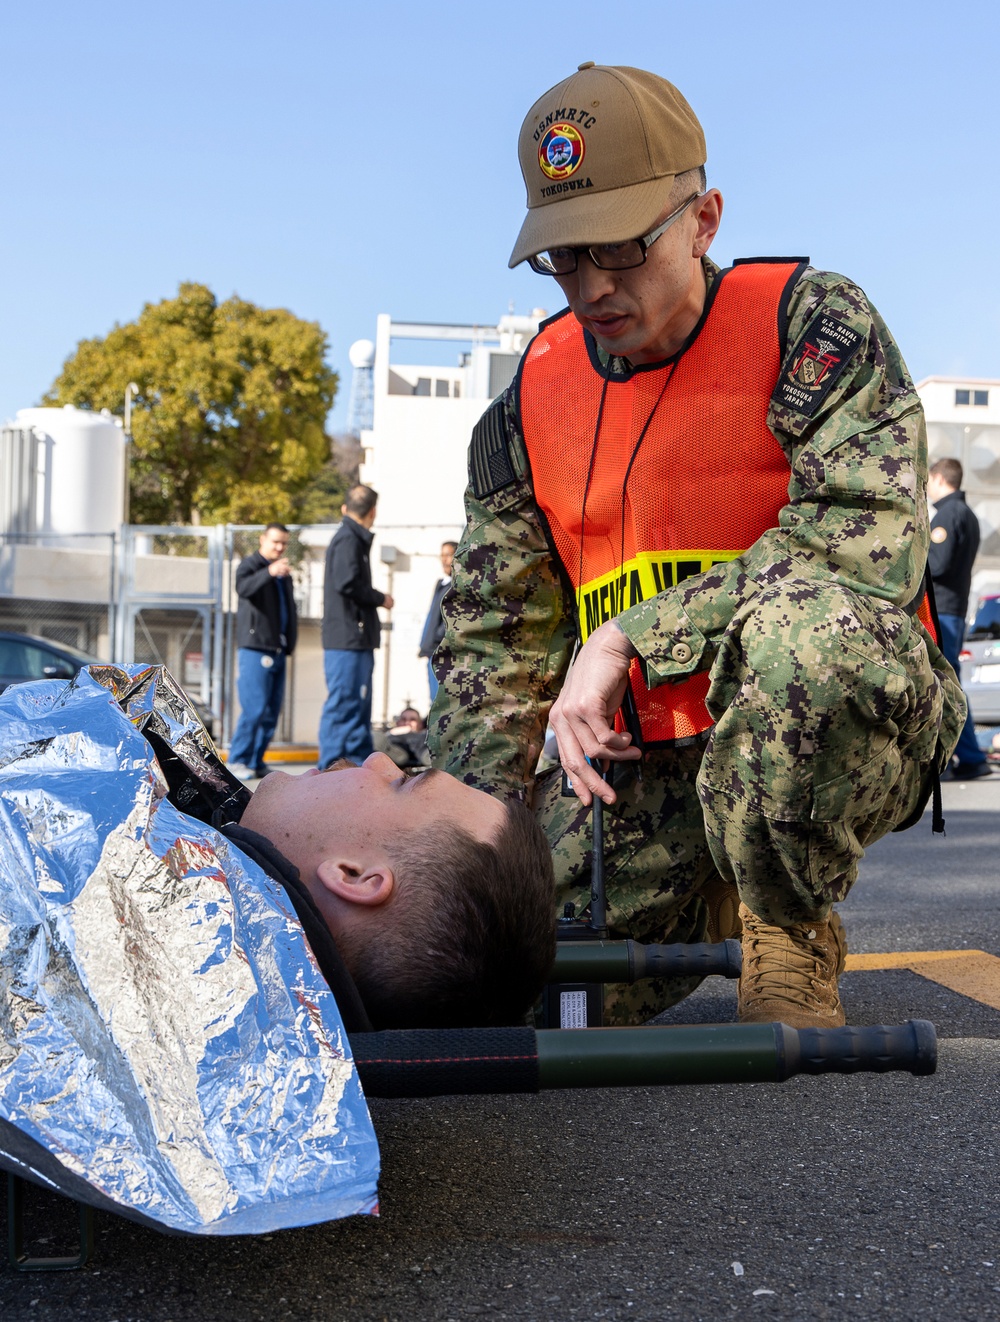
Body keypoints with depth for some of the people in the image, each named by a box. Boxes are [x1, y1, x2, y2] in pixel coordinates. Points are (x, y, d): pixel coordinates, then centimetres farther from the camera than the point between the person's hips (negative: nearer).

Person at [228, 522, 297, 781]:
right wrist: (269, 572, -42)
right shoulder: (249, 565, -2)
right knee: (254, 709, -13)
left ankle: (255, 761, 14)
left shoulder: (284, 573, 22)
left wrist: (290, 643, 18)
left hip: (278, 652, 7)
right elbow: (243, 588, -25)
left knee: (271, 712, 6)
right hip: (254, 649, -7)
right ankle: (237, 761, -6)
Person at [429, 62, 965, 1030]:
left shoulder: (810, 323, -8)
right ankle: (703, 900, 21)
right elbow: (493, 635, 7)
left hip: (840, 730, -4)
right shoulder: (535, 398, 6)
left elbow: (865, 541, -23)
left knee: (807, 623, -39)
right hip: (643, 760, 5)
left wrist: (627, 640, -24)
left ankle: (785, 935, -13)